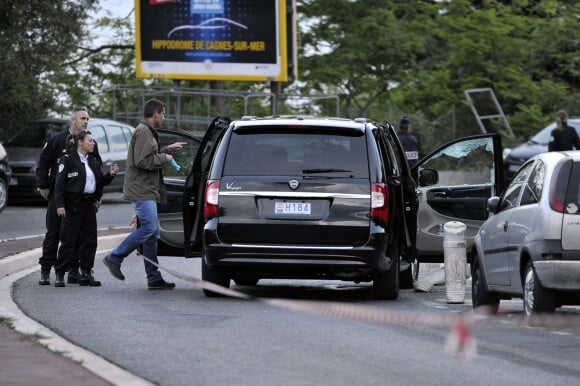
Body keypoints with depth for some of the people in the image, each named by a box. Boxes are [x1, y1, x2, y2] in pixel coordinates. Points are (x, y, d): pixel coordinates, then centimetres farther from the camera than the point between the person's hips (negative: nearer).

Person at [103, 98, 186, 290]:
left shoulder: (147, 132, 22)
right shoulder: (144, 132, -12)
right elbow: (142, 161, -21)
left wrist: (167, 150, 23)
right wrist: (164, 158, -9)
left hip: (146, 190, 11)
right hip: (141, 190, -11)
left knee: (152, 233, 7)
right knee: (149, 227, -18)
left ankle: (154, 278, 7)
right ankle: (115, 258, -11)